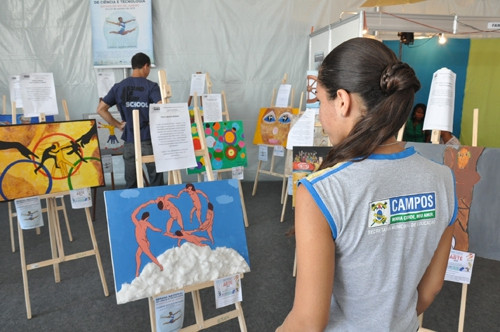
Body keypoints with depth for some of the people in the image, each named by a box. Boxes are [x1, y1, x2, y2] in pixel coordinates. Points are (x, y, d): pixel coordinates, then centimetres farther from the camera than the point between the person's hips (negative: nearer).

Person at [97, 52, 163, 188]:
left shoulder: (118, 87, 6)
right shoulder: (151, 86, -6)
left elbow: (101, 109, 4)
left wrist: (118, 125, 7)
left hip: (129, 142, 4)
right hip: (149, 140, -4)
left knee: (131, 184, 11)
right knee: (156, 182, 6)